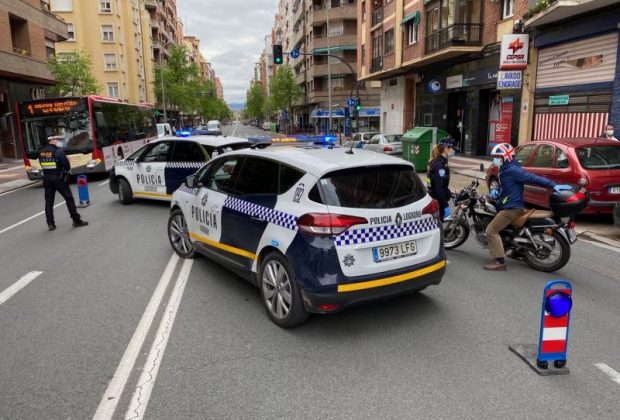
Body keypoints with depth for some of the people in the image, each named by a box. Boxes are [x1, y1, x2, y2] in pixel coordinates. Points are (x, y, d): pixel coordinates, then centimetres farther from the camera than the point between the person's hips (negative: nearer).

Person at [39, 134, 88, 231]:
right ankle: (76, 220, 7)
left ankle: (50, 224, 9)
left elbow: (42, 165, 10)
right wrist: (64, 171, 7)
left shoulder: (41, 153, 6)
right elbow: (67, 166, -12)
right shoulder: (58, 152, -13)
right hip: (58, 179, -6)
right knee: (69, 199, 3)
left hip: (47, 179, 6)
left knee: (49, 201, 9)